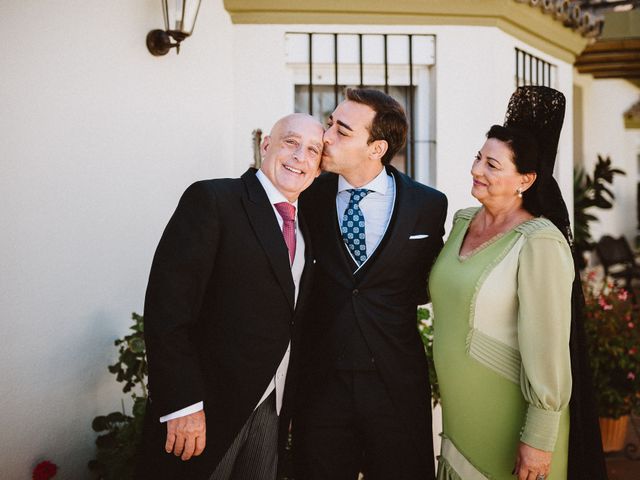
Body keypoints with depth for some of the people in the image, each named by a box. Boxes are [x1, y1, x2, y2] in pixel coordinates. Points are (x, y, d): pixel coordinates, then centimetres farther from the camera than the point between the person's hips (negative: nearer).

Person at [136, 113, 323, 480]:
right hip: (207, 408, -6)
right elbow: (167, 305, -17)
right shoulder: (211, 201, -9)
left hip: (270, 409, 6)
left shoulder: (306, 226, 12)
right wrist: (183, 405, -22)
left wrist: (291, 405, 12)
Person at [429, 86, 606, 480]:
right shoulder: (463, 221, 4)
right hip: (461, 415, 7)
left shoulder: (538, 243, -20)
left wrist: (538, 440, -20)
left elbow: (548, 349, -21)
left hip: (510, 422, -7)